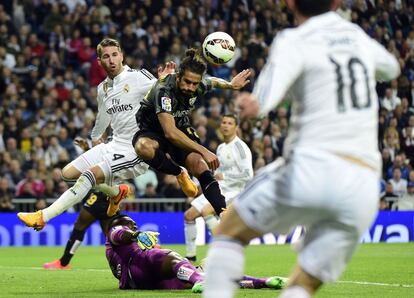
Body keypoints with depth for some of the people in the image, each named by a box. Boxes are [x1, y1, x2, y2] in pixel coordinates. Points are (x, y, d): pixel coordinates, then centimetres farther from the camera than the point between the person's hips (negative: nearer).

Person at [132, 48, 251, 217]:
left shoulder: (199, 86, -13)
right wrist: (203, 150, -43)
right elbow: (170, 132, -42)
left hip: (181, 130, 5)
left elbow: (213, 82, 17)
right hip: (152, 131, -4)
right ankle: (181, 176, -14)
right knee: (144, 147, -40)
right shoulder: (163, 91, -34)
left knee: (200, 164, -23)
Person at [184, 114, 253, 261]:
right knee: (189, 215, 5)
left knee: (206, 211, -32)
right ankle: (190, 255, 16)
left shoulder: (241, 148, -13)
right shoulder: (221, 148, 14)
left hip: (232, 192, -9)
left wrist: (223, 176, -18)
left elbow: (248, 174, -22)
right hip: (216, 189, 9)